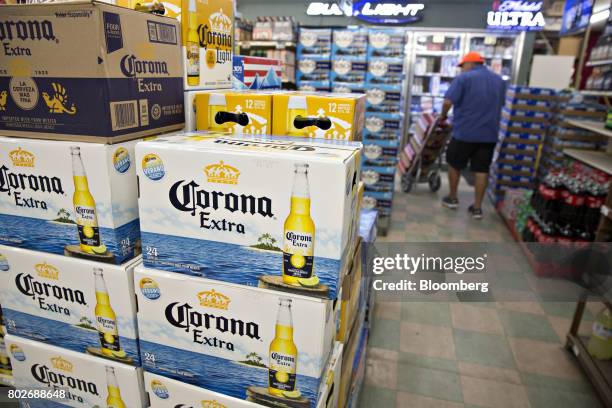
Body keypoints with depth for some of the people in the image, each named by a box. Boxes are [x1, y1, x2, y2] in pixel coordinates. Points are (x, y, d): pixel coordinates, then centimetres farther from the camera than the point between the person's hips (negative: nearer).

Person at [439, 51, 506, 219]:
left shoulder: (463, 78, -7)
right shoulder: (499, 80, 13)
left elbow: (448, 101, -16)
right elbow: (501, 105, 23)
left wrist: (443, 115, 2)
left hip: (464, 131, -5)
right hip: (489, 133, 5)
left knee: (454, 163, 15)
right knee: (482, 169, 6)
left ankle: (452, 198, 25)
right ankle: (477, 207, 10)